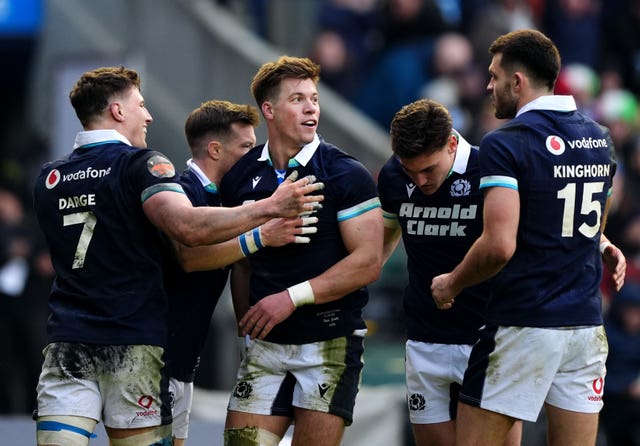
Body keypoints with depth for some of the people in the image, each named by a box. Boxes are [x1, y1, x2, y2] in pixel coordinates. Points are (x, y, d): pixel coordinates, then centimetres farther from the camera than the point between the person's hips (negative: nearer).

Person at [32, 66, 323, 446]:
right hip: (135, 343, -4)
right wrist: (270, 207, -17)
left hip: (66, 342, 4)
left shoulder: (49, 179, 13)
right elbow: (189, 227, -21)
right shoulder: (140, 163, -6)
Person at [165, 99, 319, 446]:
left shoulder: (216, 196, 15)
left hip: (182, 359, 10)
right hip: (158, 353, -10)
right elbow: (189, 256, -30)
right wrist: (261, 236, -38)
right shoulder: (183, 191, -15)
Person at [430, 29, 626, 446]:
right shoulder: (600, 138, 11)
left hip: (523, 328, -7)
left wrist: (452, 284, -5)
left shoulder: (504, 145, -13)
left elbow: (499, 246, -20)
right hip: (587, 324, 7)